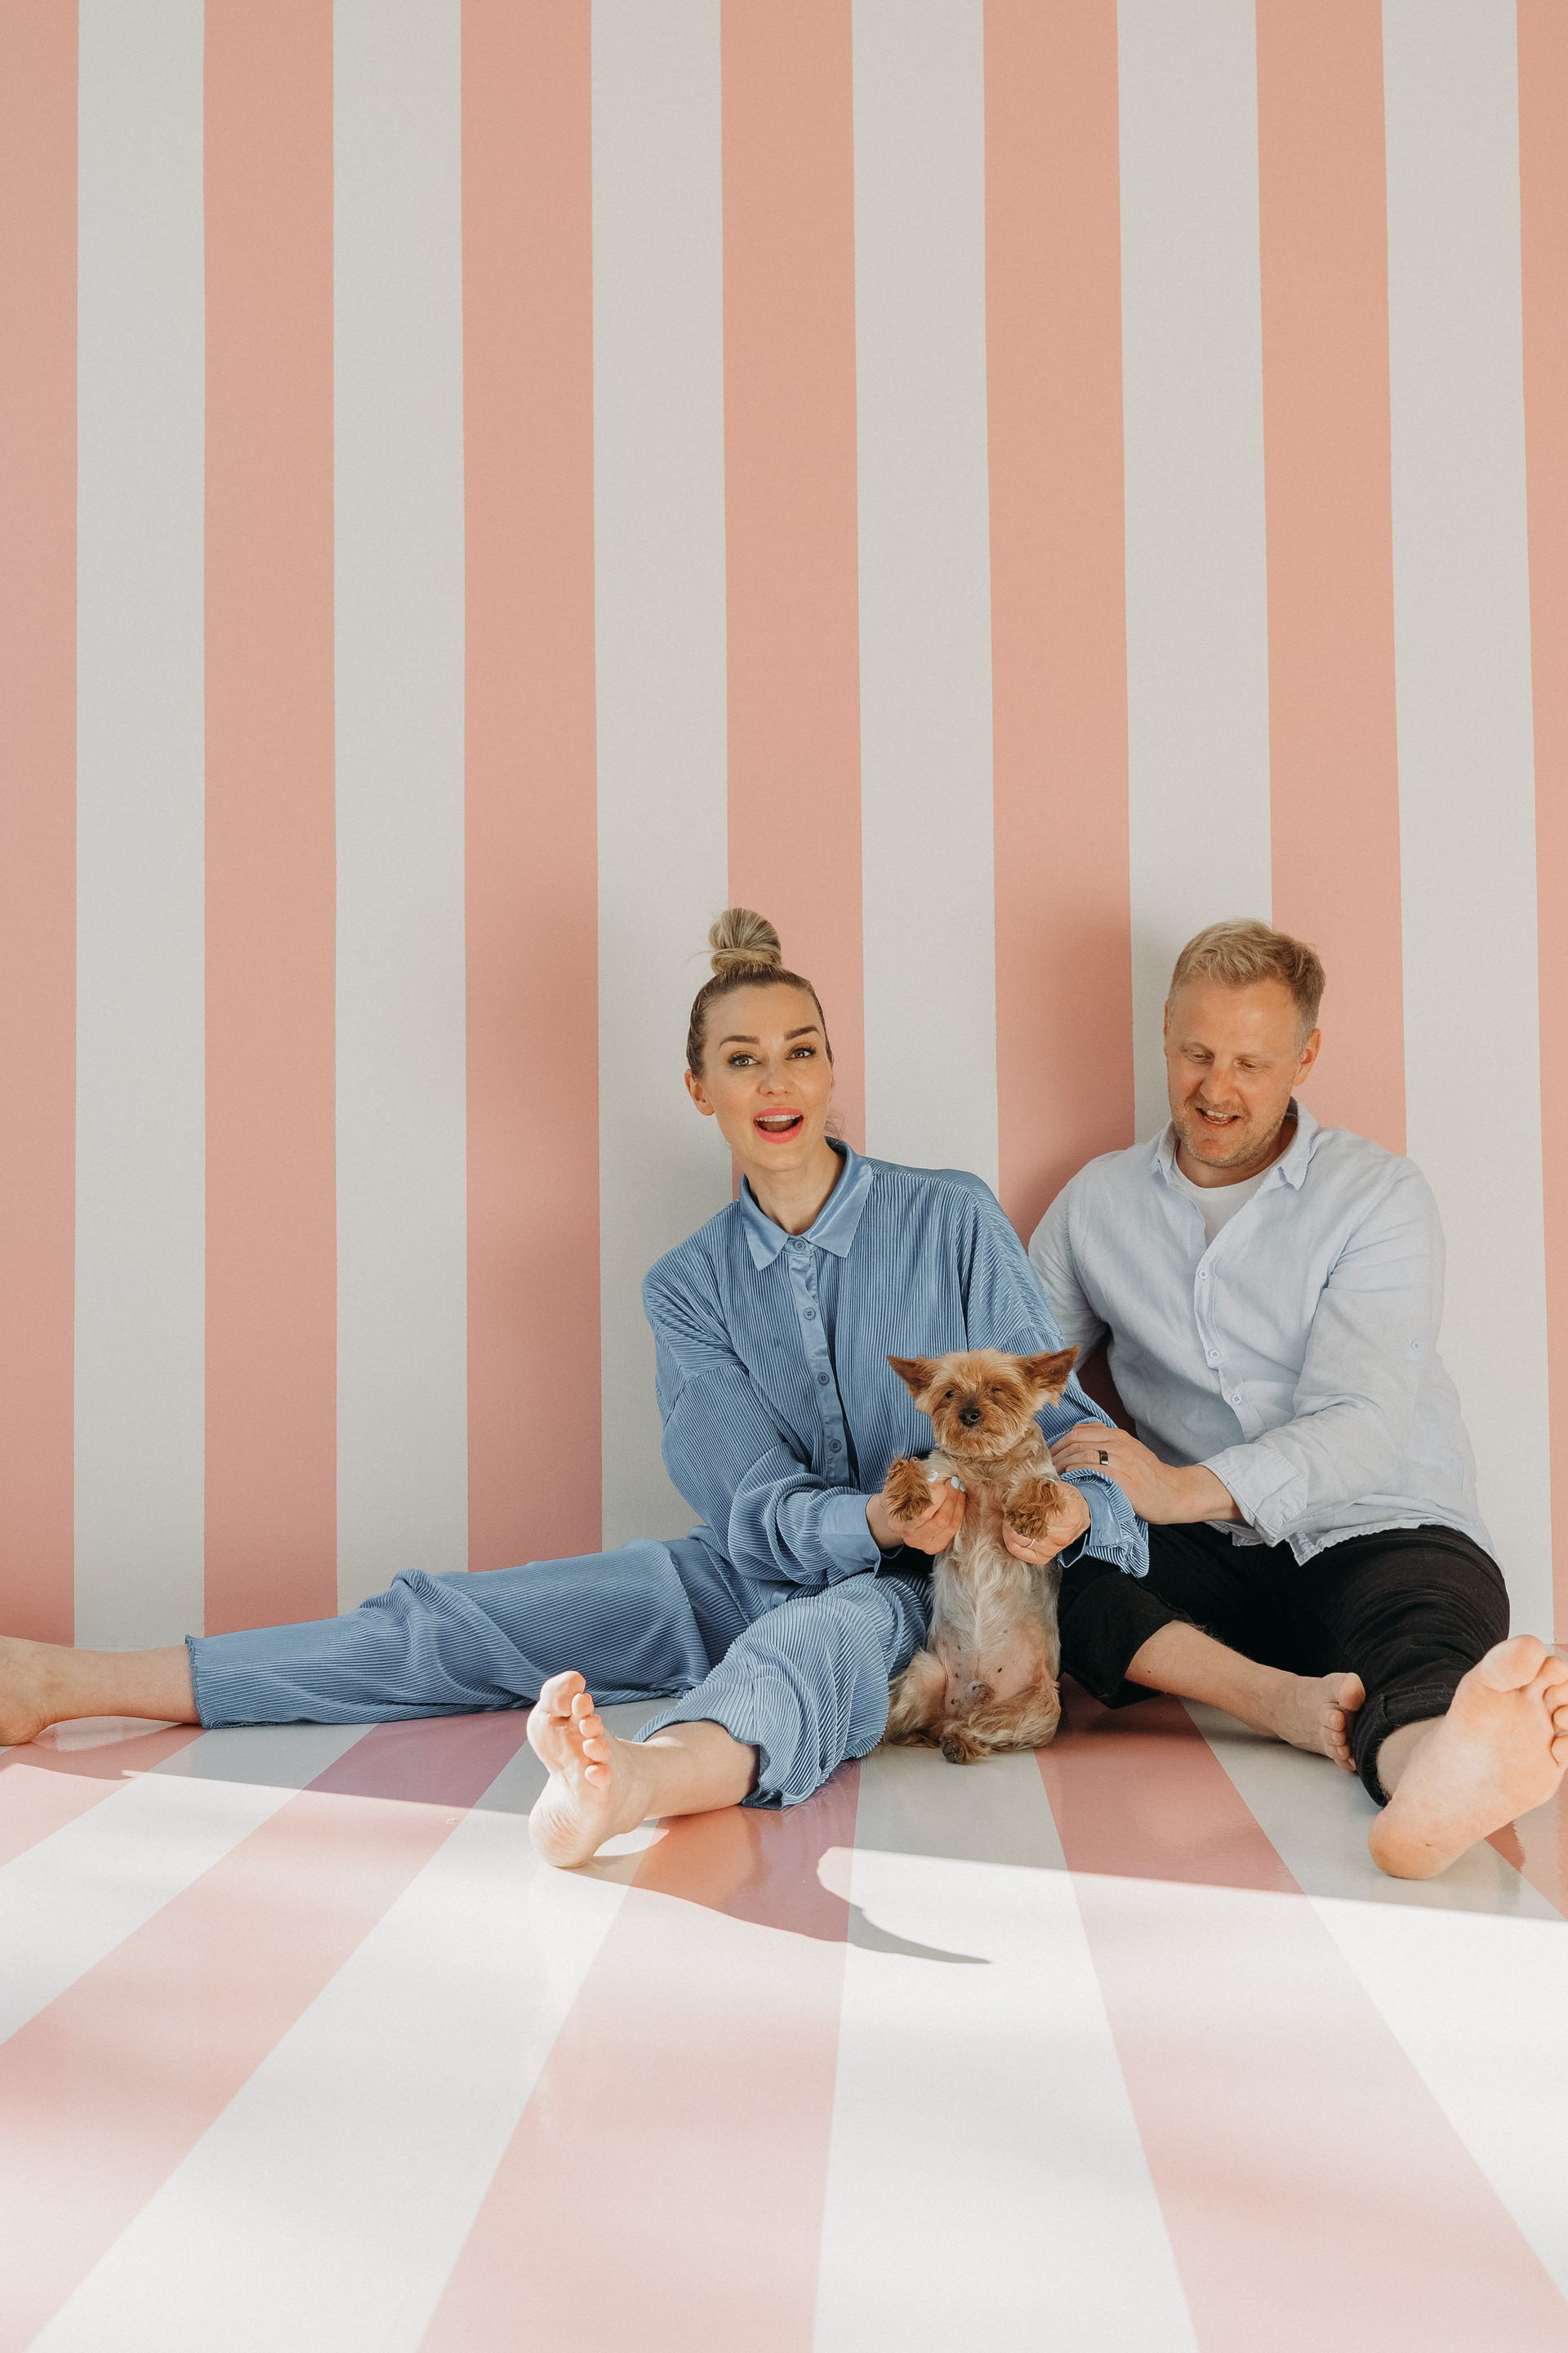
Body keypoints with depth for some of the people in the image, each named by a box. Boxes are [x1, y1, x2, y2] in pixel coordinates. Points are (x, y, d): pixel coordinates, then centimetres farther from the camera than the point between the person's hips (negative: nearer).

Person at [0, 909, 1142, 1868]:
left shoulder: (952, 1217, -3)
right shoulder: (689, 1288, 5)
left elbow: (1059, 1415, -4)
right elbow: (759, 1507, -7)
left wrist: (1068, 1505, -28)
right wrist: (880, 1518, -29)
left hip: (916, 1590, -3)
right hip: (758, 1576, 4)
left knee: (821, 1633, -40)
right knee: (457, 1620, -9)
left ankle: (639, 1775, -73)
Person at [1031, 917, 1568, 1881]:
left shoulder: (1380, 1196, 0)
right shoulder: (1098, 1203, 13)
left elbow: (1360, 1425, -13)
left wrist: (1189, 1490, -28)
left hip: (1377, 1528, -3)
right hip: (1205, 1555, 3)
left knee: (1432, 1608, -38)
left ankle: (1427, 1771, -72)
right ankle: (1296, 1705, -43)